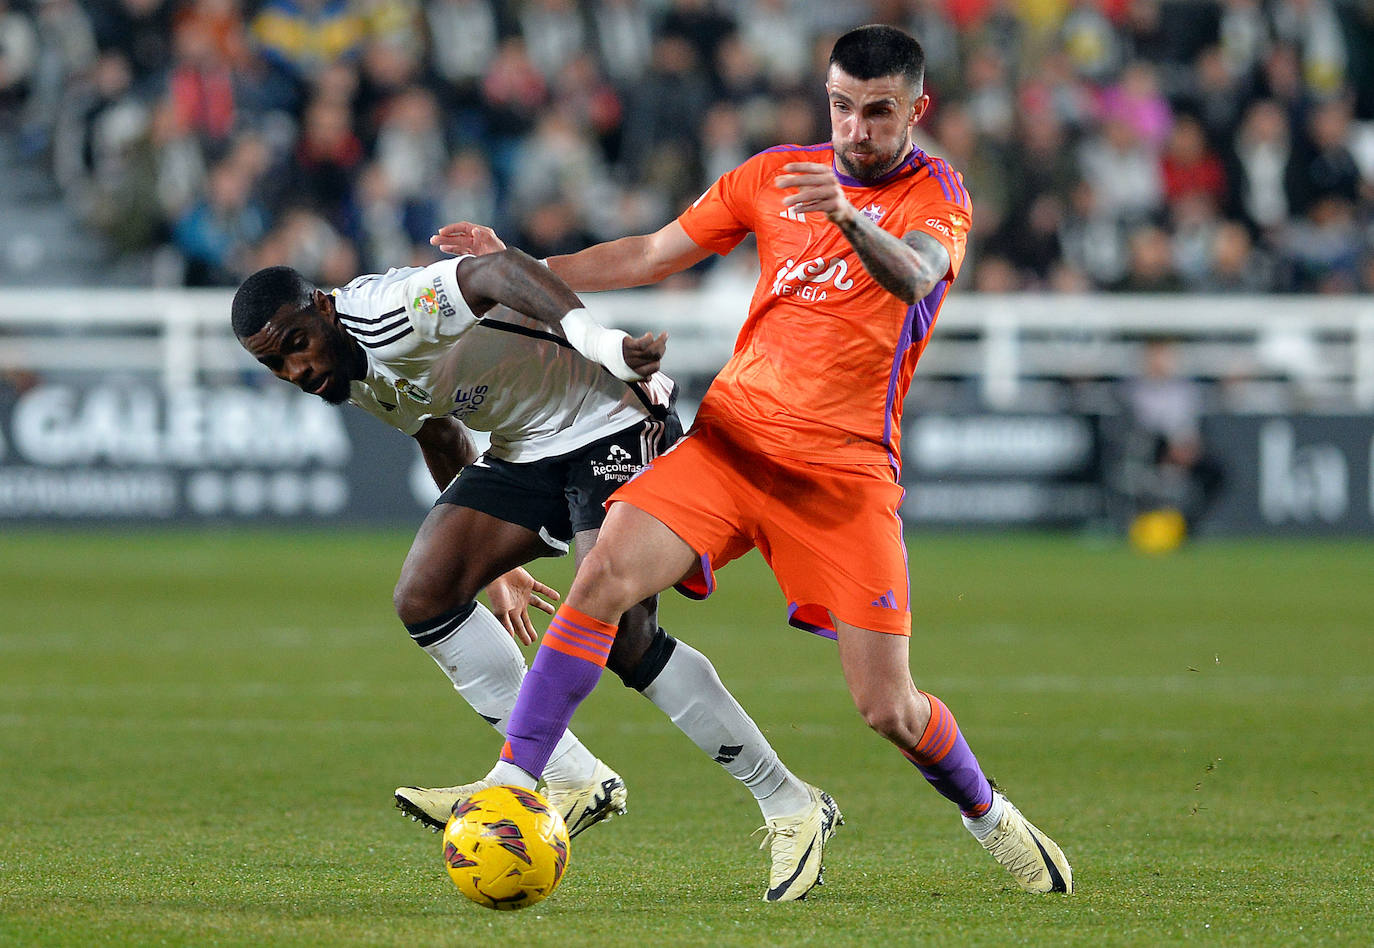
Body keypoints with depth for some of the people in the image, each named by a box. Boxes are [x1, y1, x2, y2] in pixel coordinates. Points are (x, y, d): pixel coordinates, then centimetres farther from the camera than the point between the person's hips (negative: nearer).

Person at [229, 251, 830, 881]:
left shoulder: (390, 312, -25)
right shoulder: (353, 379, 5)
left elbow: (496, 272, -43)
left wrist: (595, 339, -59)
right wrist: (494, 565, 28)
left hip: (614, 422, -10)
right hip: (523, 449, 10)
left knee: (620, 640, -21)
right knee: (424, 596, -6)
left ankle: (786, 802, -9)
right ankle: (570, 780, -1)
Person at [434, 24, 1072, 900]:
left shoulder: (936, 194, 0)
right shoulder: (775, 176, 12)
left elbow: (914, 277, -23)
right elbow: (651, 256, 18)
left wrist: (848, 217, -43)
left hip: (846, 468, -3)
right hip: (733, 435, 3)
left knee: (888, 709, -7)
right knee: (608, 572, -22)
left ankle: (989, 815, 23)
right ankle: (510, 787, -21)